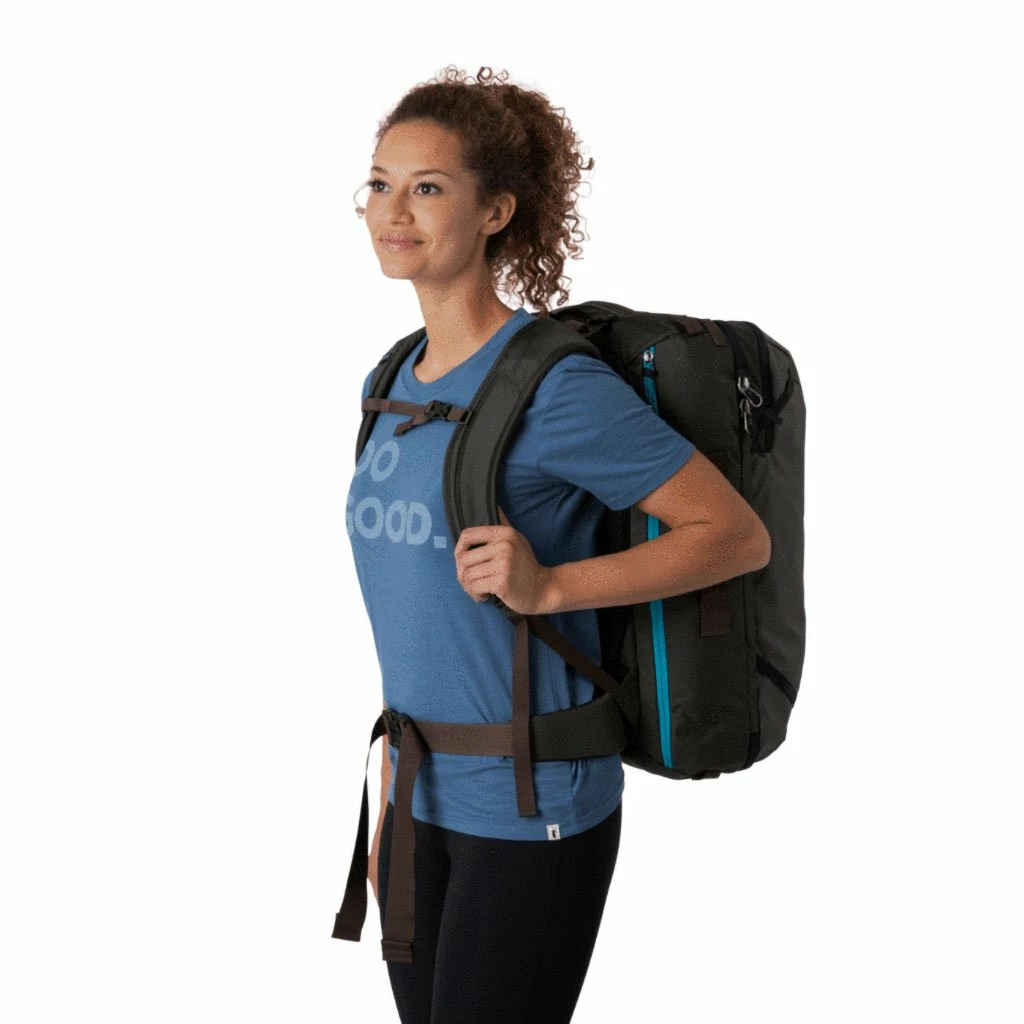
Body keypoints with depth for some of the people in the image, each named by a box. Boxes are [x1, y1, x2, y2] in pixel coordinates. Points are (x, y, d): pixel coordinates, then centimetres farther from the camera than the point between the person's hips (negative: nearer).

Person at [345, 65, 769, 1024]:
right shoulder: (391, 383, 7)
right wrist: (389, 800, 16)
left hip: (530, 812, -7)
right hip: (424, 801, 7)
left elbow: (735, 533, -14)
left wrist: (547, 586, -24)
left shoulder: (555, 386, -16)